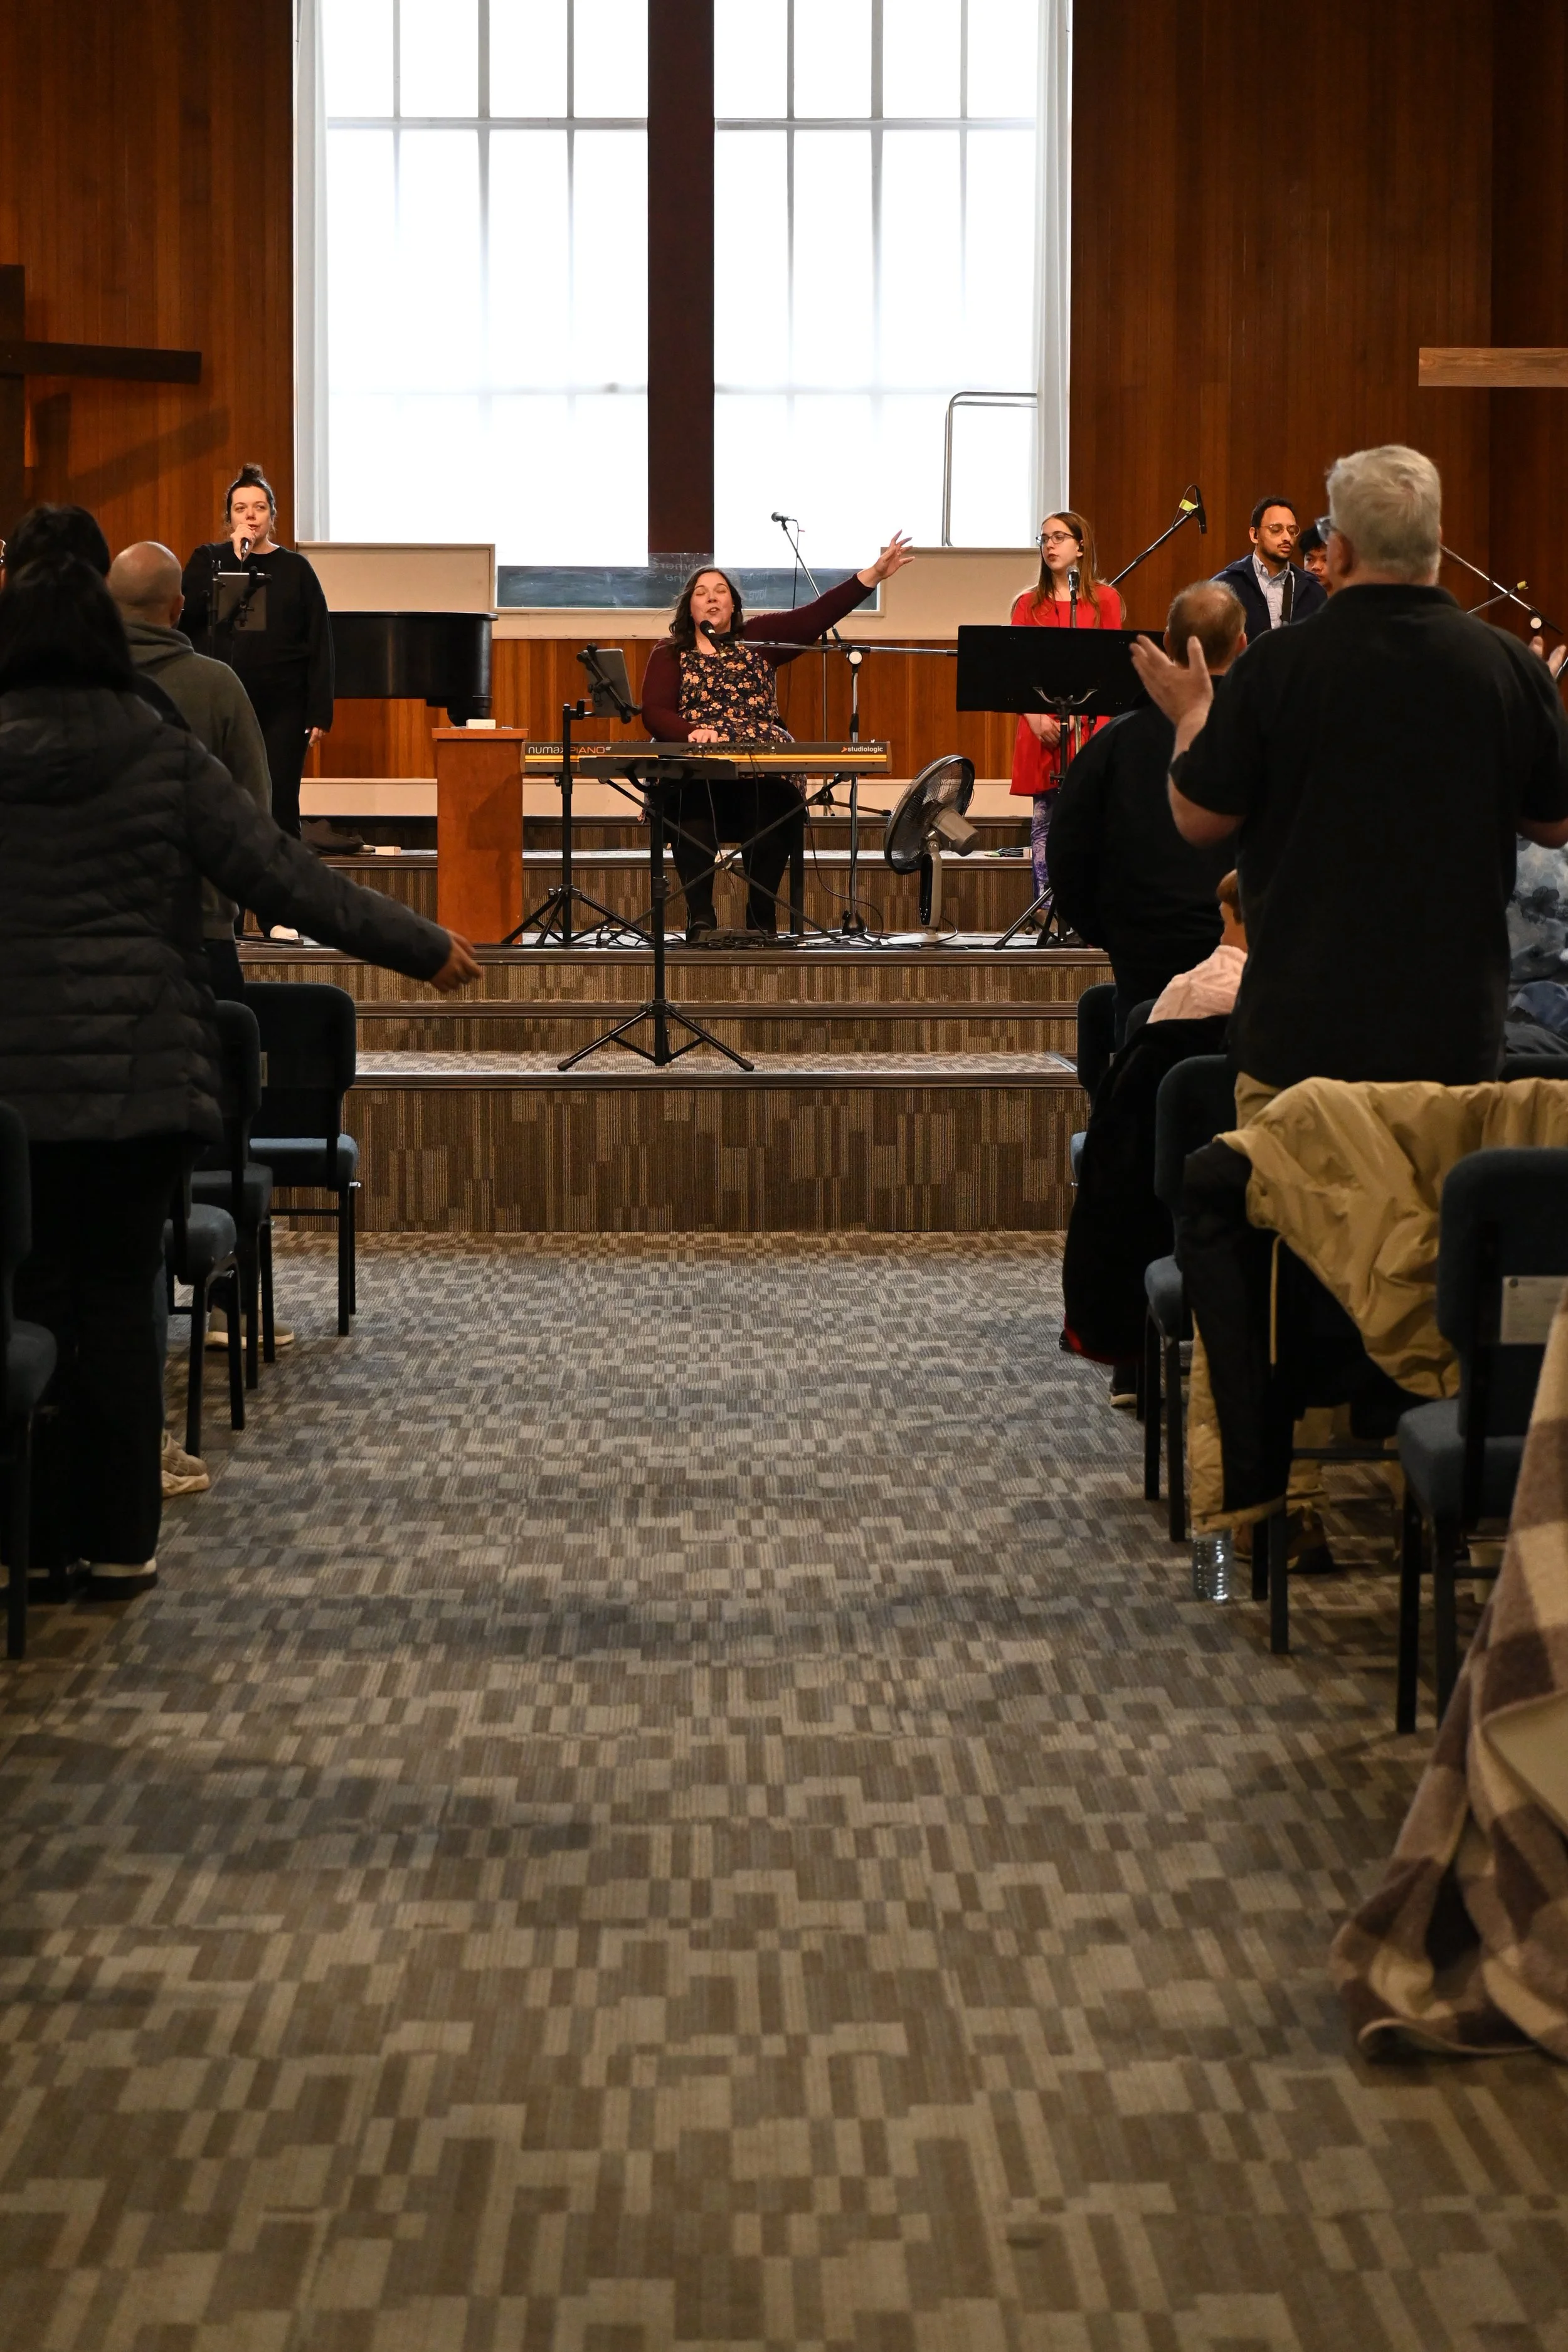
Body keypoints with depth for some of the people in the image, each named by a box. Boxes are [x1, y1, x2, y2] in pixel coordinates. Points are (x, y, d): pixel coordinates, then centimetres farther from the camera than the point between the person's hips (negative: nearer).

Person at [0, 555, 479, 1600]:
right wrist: (422, 946, 2)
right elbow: (284, 876, -5)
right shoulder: (164, 758, -3)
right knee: (118, 1295, 6)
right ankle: (120, 1541, 9)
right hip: (138, 1072, 0)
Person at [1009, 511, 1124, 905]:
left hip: (1089, 723, -2)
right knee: (1044, 823, 1)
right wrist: (1035, 716, -9)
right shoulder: (1029, 604, 13)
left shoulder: (1104, 599, 7)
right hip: (1041, 727, 2)